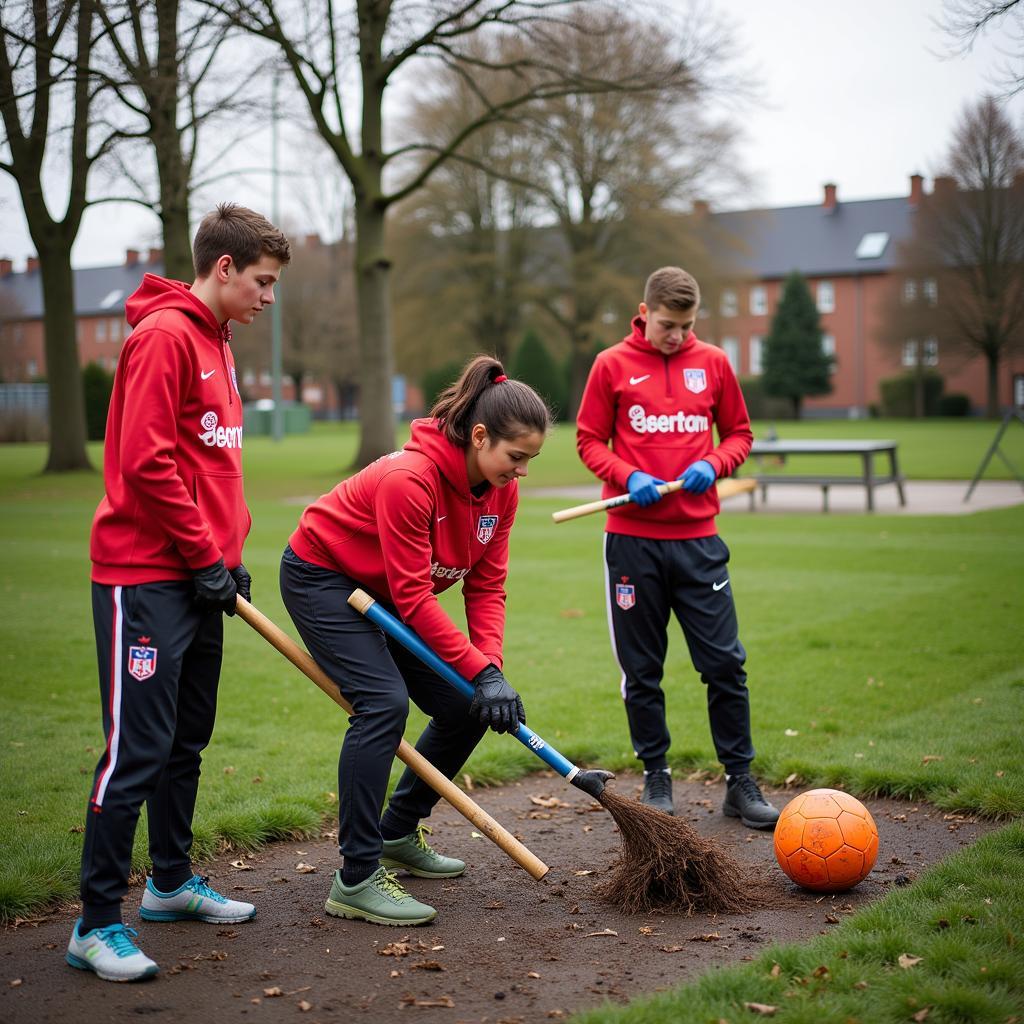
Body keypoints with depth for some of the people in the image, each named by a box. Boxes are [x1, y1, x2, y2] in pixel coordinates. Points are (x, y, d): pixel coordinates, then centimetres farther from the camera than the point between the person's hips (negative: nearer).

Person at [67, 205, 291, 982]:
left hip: (198, 577, 10)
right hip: (146, 577, -9)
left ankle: (172, 882, 31)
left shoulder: (216, 344, 16)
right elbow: (145, 463, -20)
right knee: (138, 749, -7)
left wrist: (230, 554, 12)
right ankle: (97, 924, 1)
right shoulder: (163, 335, -13)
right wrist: (206, 559, -14)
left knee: (186, 741, 17)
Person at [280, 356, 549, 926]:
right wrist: (481, 671, -30)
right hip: (321, 576, -8)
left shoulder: (501, 491, -10)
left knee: (469, 710, 1)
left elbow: (487, 587, -7)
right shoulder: (409, 478, -34)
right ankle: (357, 879, -19)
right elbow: (413, 598, -31)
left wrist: (492, 668, -21)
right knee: (384, 701, -25)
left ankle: (398, 834, 21)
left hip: (383, 594, 8)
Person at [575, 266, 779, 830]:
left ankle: (740, 782, 12)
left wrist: (713, 465, -7)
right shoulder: (612, 364, 2)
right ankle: (656, 778, 21)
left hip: (697, 536, 1)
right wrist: (627, 476, -13)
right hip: (632, 537, -1)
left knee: (724, 662, 0)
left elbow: (739, 433, 14)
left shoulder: (713, 363, 6)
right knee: (641, 669, 6)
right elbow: (589, 440, 5)